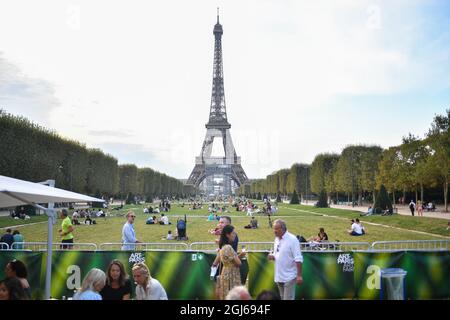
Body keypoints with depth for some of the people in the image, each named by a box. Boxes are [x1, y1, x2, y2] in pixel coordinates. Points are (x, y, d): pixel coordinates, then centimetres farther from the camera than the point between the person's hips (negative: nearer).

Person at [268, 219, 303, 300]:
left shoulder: (292, 239, -14)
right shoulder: (277, 239, 8)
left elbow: (298, 259, -16)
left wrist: (299, 275, -19)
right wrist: (272, 257, -3)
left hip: (289, 277, -7)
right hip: (279, 276, 7)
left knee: (288, 299, -6)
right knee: (283, 298, 17)